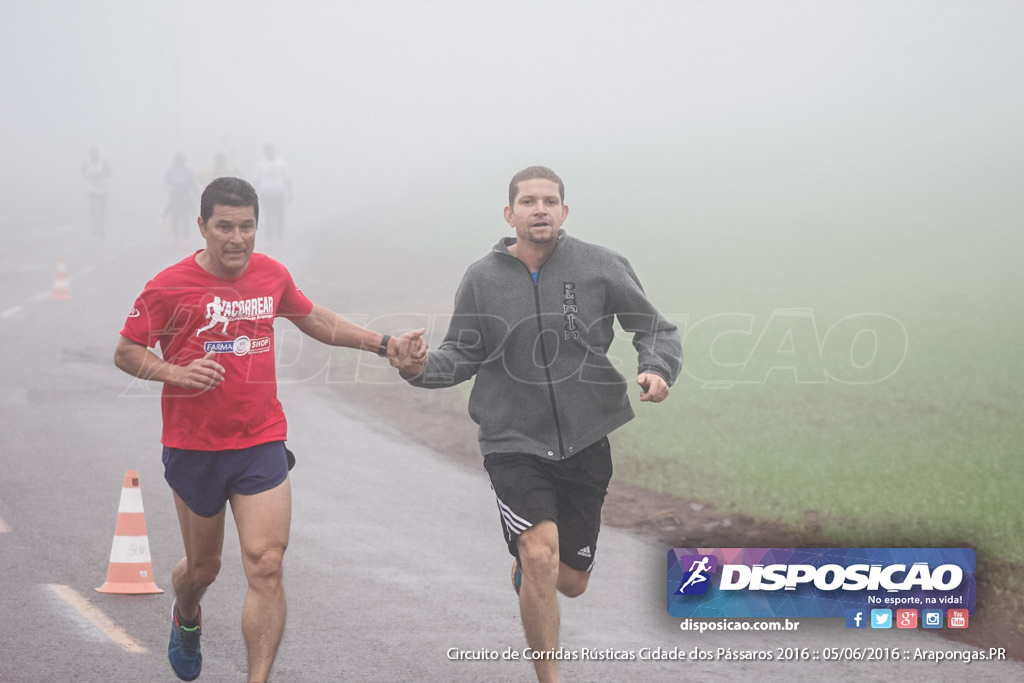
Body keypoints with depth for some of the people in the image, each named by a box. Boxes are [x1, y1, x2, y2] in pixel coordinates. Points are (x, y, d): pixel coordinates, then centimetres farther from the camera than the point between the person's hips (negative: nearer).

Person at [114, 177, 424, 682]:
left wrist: (383, 344, 18)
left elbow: (313, 319, 21)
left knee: (265, 566, -12)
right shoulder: (170, 287, -10)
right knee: (203, 566, 15)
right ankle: (186, 619, 51)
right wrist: (177, 372, -21)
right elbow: (125, 352, -3)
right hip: (194, 447, -2)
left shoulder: (272, 275, 2)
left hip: (261, 442, 2)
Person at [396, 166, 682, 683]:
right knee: (540, 558, -22)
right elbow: (462, 356, 5)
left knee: (570, 581, 12)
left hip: (586, 443, 2)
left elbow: (656, 330, 4)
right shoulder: (482, 279, -1)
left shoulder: (600, 267, -3)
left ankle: (522, 566, 51)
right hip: (514, 445, -2)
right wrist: (421, 368, -16)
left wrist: (657, 369, -17)